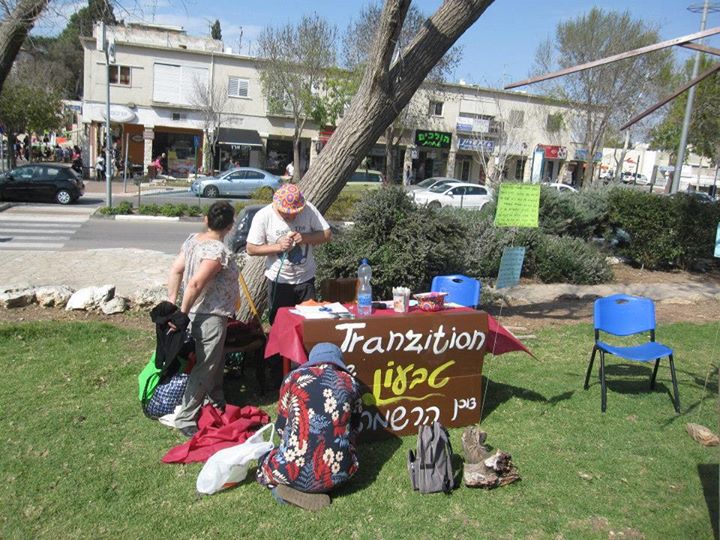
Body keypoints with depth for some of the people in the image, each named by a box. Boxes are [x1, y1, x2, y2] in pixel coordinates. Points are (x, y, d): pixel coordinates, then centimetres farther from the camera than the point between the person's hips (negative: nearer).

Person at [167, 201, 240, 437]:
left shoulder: (192, 239, 3)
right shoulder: (219, 251, -23)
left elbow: (176, 271, 3)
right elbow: (195, 284, -29)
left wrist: (172, 302, 6)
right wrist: (183, 313, -20)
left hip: (199, 312, 10)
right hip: (211, 317, -10)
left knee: (217, 361, 25)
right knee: (204, 369, 1)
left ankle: (216, 401, 43)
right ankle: (185, 419, 9)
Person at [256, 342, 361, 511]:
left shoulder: (295, 377, 7)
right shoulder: (350, 382, 10)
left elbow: (281, 426, 16)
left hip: (294, 470, -1)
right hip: (338, 472, 1)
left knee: (265, 462, 32)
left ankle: (291, 487, 4)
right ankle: (316, 491, 9)